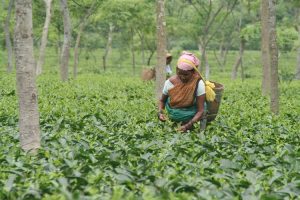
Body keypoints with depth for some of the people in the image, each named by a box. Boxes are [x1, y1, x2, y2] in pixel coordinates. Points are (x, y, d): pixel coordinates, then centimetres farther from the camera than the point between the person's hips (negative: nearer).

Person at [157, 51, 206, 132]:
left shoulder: (198, 84, -22)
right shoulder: (170, 82, -15)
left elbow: (200, 110, -21)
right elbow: (162, 101, 4)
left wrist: (188, 125, -35)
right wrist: (160, 112, -17)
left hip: (189, 116, -3)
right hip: (173, 115, 3)